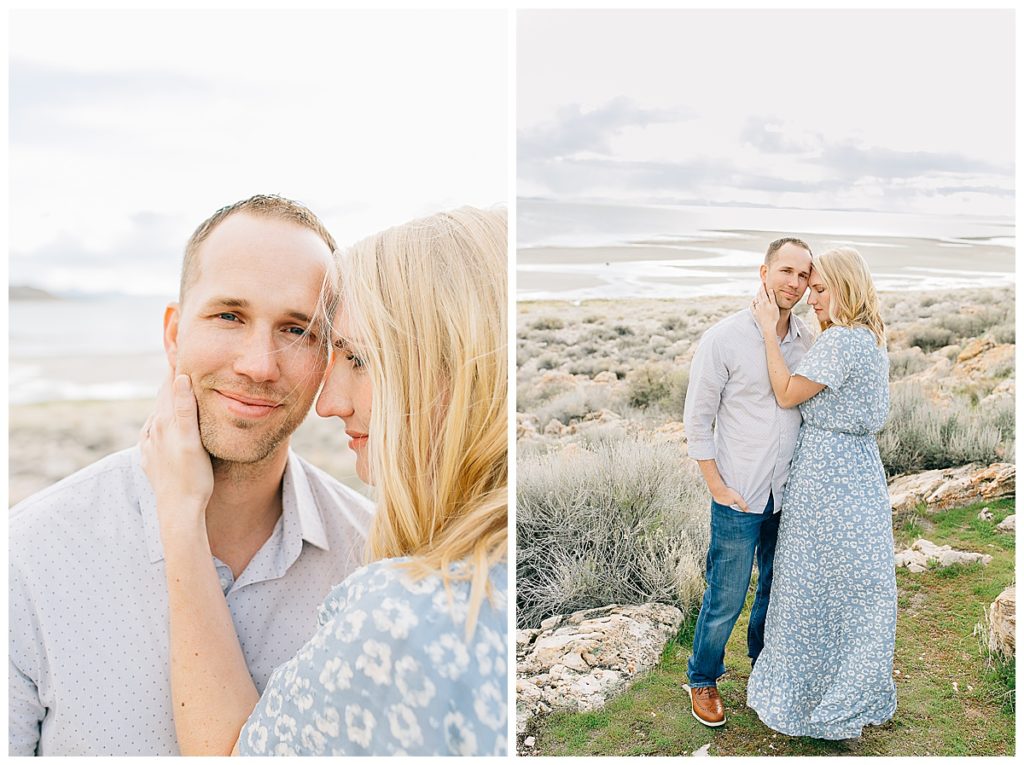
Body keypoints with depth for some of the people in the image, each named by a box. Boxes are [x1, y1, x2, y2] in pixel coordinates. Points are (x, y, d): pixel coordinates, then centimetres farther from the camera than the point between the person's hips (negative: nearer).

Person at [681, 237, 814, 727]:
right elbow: (697, 419, -9)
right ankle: (703, 679, 27)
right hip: (740, 496, -5)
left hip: (790, 492, 5)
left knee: (778, 586, 20)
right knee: (726, 597, 4)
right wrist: (718, 487, -10)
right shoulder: (723, 338, -12)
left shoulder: (806, 340, 2)